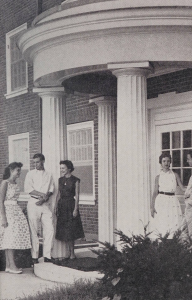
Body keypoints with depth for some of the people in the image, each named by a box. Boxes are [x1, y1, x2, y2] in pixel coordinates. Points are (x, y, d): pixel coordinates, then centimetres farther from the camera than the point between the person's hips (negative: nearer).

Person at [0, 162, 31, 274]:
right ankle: (12, 265, -7)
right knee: (10, 237, -9)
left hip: (16, 211, 8)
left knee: (12, 239, 6)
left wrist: (20, 213, 16)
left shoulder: (15, 184, 15)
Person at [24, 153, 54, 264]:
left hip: (45, 204, 3)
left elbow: (51, 190, 9)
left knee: (50, 229, -6)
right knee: (34, 231, -3)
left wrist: (45, 198, -10)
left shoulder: (49, 175, 15)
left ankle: (47, 256, 1)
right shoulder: (30, 174, 7)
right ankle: (34, 257, 4)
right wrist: (42, 194, -11)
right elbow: (28, 188, -5)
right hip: (33, 203, -2)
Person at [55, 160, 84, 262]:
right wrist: (56, 207, 7)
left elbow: (77, 196, -6)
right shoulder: (60, 180, 11)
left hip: (71, 205, -5)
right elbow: (59, 194, 13)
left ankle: (72, 253, 6)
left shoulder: (75, 180, -4)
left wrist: (76, 209, -12)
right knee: (64, 230, 6)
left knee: (70, 230, -2)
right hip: (62, 206, 5)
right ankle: (70, 252, 15)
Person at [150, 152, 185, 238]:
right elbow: (155, 192, 5)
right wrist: (152, 206, -1)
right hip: (161, 201, -1)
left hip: (172, 201, 1)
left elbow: (182, 187, 5)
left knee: (174, 224, -5)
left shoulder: (175, 175, 9)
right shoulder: (158, 177, 7)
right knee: (161, 225, -6)